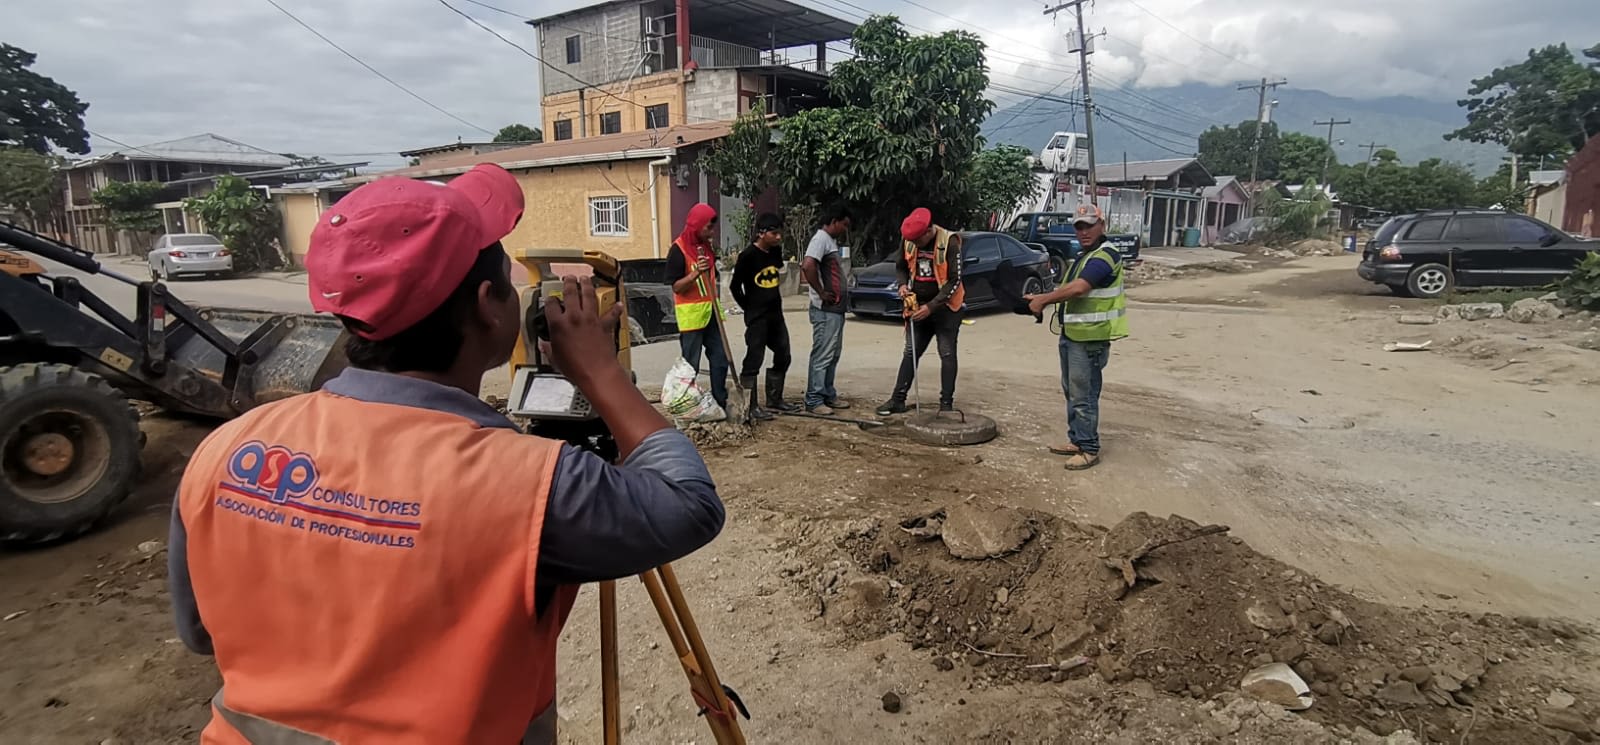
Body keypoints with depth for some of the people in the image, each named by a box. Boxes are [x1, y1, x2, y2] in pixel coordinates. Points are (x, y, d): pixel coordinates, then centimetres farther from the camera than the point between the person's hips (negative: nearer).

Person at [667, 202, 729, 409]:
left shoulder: (707, 246, 10)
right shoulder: (679, 250, -13)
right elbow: (676, 287, -16)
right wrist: (695, 273, -31)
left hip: (710, 312, 7)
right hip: (690, 314, -7)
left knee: (720, 359, 8)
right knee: (691, 365, 0)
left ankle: (720, 404, 17)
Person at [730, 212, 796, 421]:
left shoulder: (776, 251, 5)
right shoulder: (748, 255, -15)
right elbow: (735, 286, -11)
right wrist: (749, 308, -3)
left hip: (776, 314, 8)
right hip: (757, 317, -8)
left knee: (783, 357, 14)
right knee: (754, 360, -4)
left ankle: (774, 399, 28)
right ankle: (751, 406, 2)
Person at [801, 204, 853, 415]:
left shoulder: (832, 241, 18)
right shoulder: (821, 239, -13)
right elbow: (807, 266, -29)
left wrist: (840, 296, 10)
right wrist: (821, 292, -20)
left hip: (836, 309, 10)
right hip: (825, 310, -10)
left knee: (833, 354, 15)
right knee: (822, 355, -7)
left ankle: (828, 395, 24)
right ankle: (813, 400, -2)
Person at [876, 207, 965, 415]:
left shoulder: (949, 242, -19)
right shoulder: (908, 240, -4)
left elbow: (954, 281, -18)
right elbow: (900, 267, 13)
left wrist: (931, 307, -21)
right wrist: (903, 285, -8)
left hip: (945, 306, -5)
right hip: (918, 306, 5)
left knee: (947, 355, 0)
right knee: (910, 353, 7)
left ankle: (946, 403, 6)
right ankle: (898, 399, 12)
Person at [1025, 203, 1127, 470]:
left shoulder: (1104, 256, -16)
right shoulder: (1084, 256, 18)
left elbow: (1077, 288, -27)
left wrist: (1044, 299, -17)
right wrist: (1042, 299, 3)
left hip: (1089, 338, -10)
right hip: (1071, 335, 10)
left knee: (1083, 395, -4)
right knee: (1072, 391, 17)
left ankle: (1089, 449, 5)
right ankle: (1076, 440, 28)